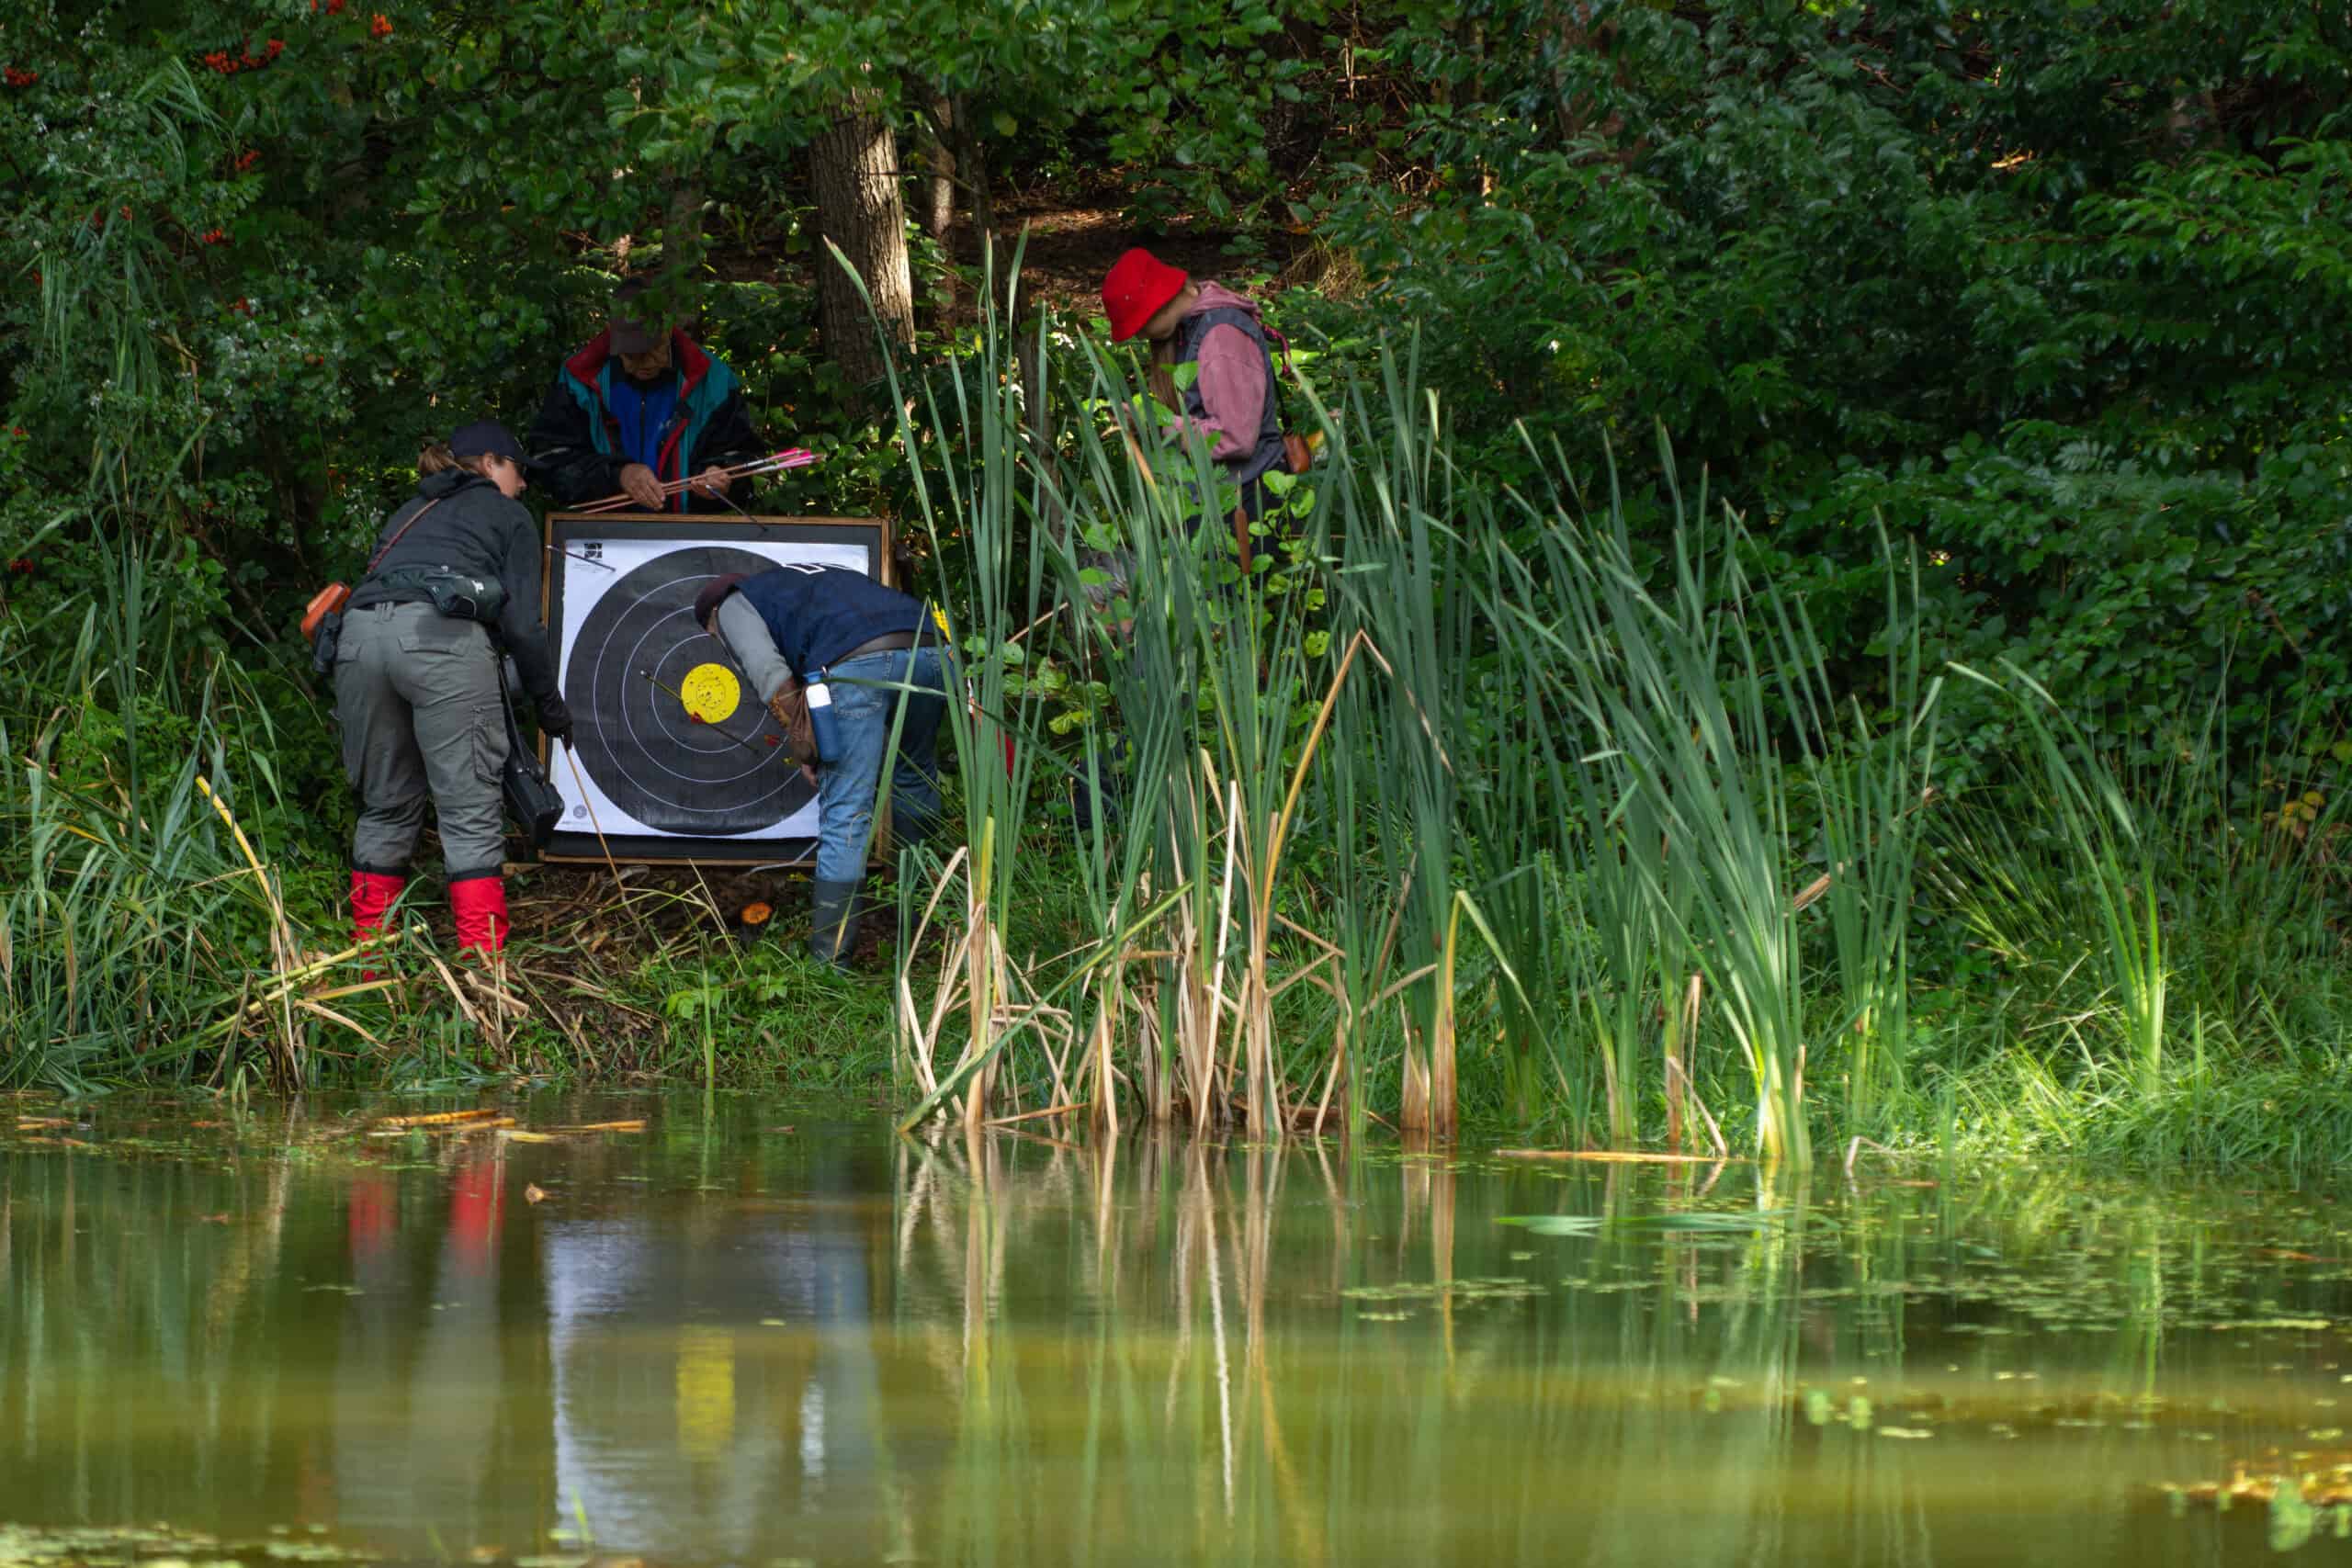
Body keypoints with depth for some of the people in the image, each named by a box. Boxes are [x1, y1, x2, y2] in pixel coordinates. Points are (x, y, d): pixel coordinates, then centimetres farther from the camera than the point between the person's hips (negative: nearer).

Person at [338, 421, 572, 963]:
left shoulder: (409, 512, 35)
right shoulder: (507, 515, 20)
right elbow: (521, 623, 10)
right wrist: (549, 703, 19)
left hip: (360, 634, 5)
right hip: (443, 635, -5)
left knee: (386, 806, 16)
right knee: (471, 811, -4)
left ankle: (371, 951, 17)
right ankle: (483, 957, -10)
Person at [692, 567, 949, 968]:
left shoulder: (733, 606, 22)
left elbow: (769, 672, 0)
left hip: (854, 664, -6)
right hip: (930, 652, 6)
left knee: (845, 813, -4)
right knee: (914, 775, 28)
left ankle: (829, 955, -3)